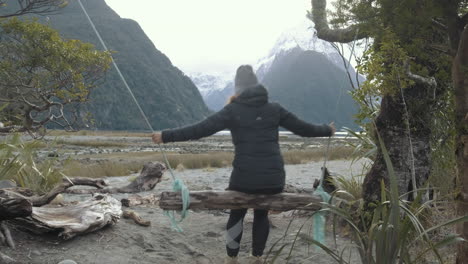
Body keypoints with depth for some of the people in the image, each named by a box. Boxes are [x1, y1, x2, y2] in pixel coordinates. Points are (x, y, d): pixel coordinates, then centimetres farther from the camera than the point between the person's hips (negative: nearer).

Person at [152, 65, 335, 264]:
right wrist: (328, 130, 31)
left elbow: (200, 129, -9)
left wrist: (166, 136, -5)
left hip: (244, 179, -2)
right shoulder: (274, 109, 6)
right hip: (274, 180, 2)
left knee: (236, 214, 24)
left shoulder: (232, 110, -2)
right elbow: (303, 128, 14)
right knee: (262, 214, 28)